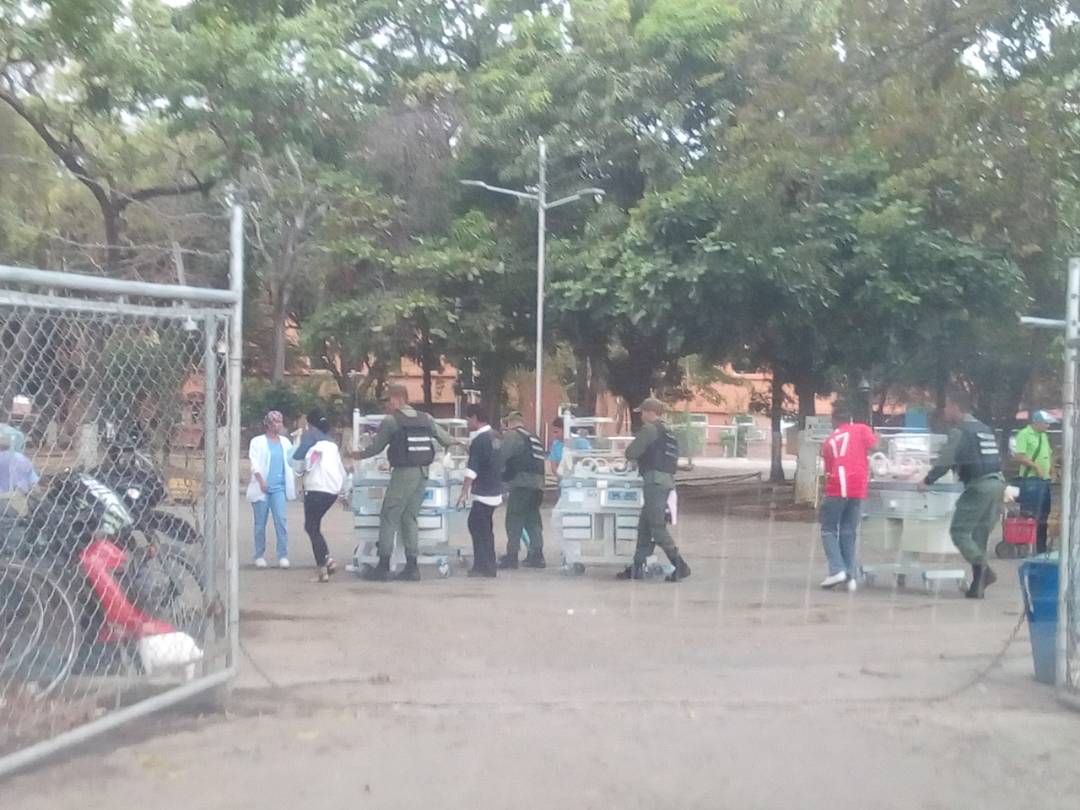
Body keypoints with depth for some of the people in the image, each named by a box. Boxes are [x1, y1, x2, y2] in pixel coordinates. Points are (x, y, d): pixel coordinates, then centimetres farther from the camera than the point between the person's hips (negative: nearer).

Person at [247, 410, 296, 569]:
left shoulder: (285, 442, 12)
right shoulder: (258, 442, 2)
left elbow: (291, 462, 14)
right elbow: (254, 462, -6)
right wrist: (261, 480, -19)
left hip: (278, 487, 2)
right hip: (262, 488, -2)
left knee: (281, 520, -9)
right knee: (260, 523, 4)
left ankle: (283, 555, -5)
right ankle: (260, 556, 14)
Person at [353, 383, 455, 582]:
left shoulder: (390, 421, -6)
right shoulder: (426, 419, 9)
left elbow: (376, 447, 0)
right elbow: (445, 440, 15)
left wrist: (359, 455, 19)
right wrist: (456, 442, 37)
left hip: (403, 474, -6)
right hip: (423, 474, 6)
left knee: (388, 518, 1)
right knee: (410, 518, 13)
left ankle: (383, 567, -1)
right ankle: (412, 568, 10)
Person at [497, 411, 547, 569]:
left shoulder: (512, 435, -3)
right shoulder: (534, 437, 22)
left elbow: (501, 456, -12)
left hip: (521, 483, -8)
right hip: (538, 483, 8)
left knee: (514, 521, -3)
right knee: (533, 521, 11)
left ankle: (512, 556, -4)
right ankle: (537, 555, 11)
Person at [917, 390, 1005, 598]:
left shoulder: (960, 431, -6)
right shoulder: (984, 428, 20)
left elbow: (946, 459, -11)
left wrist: (927, 481, -1)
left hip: (979, 485, -8)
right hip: (997, 482, 8)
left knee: (959, 531, -4)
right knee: (980, 534, 10)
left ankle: (983, 569, -19)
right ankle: (978, 584, 7)